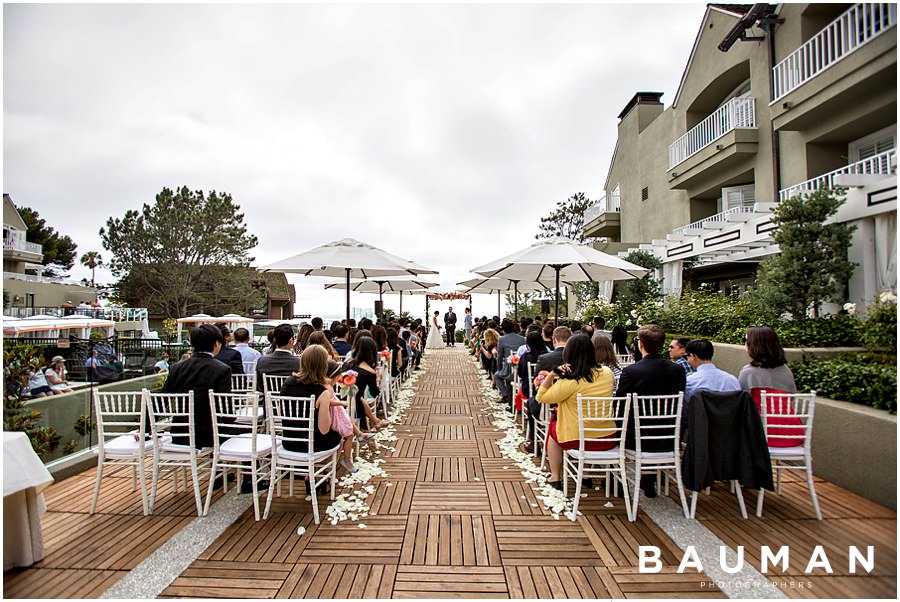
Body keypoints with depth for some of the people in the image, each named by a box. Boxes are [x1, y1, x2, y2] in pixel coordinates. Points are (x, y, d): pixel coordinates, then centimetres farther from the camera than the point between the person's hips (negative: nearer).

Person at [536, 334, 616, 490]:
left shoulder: (570, 382, -21)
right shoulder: (607, 373, -4)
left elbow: (541, 397, -10)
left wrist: (552, 373, -14)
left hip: (579, 440, -5)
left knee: (553, 426, 25)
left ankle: (555, 477, 28)